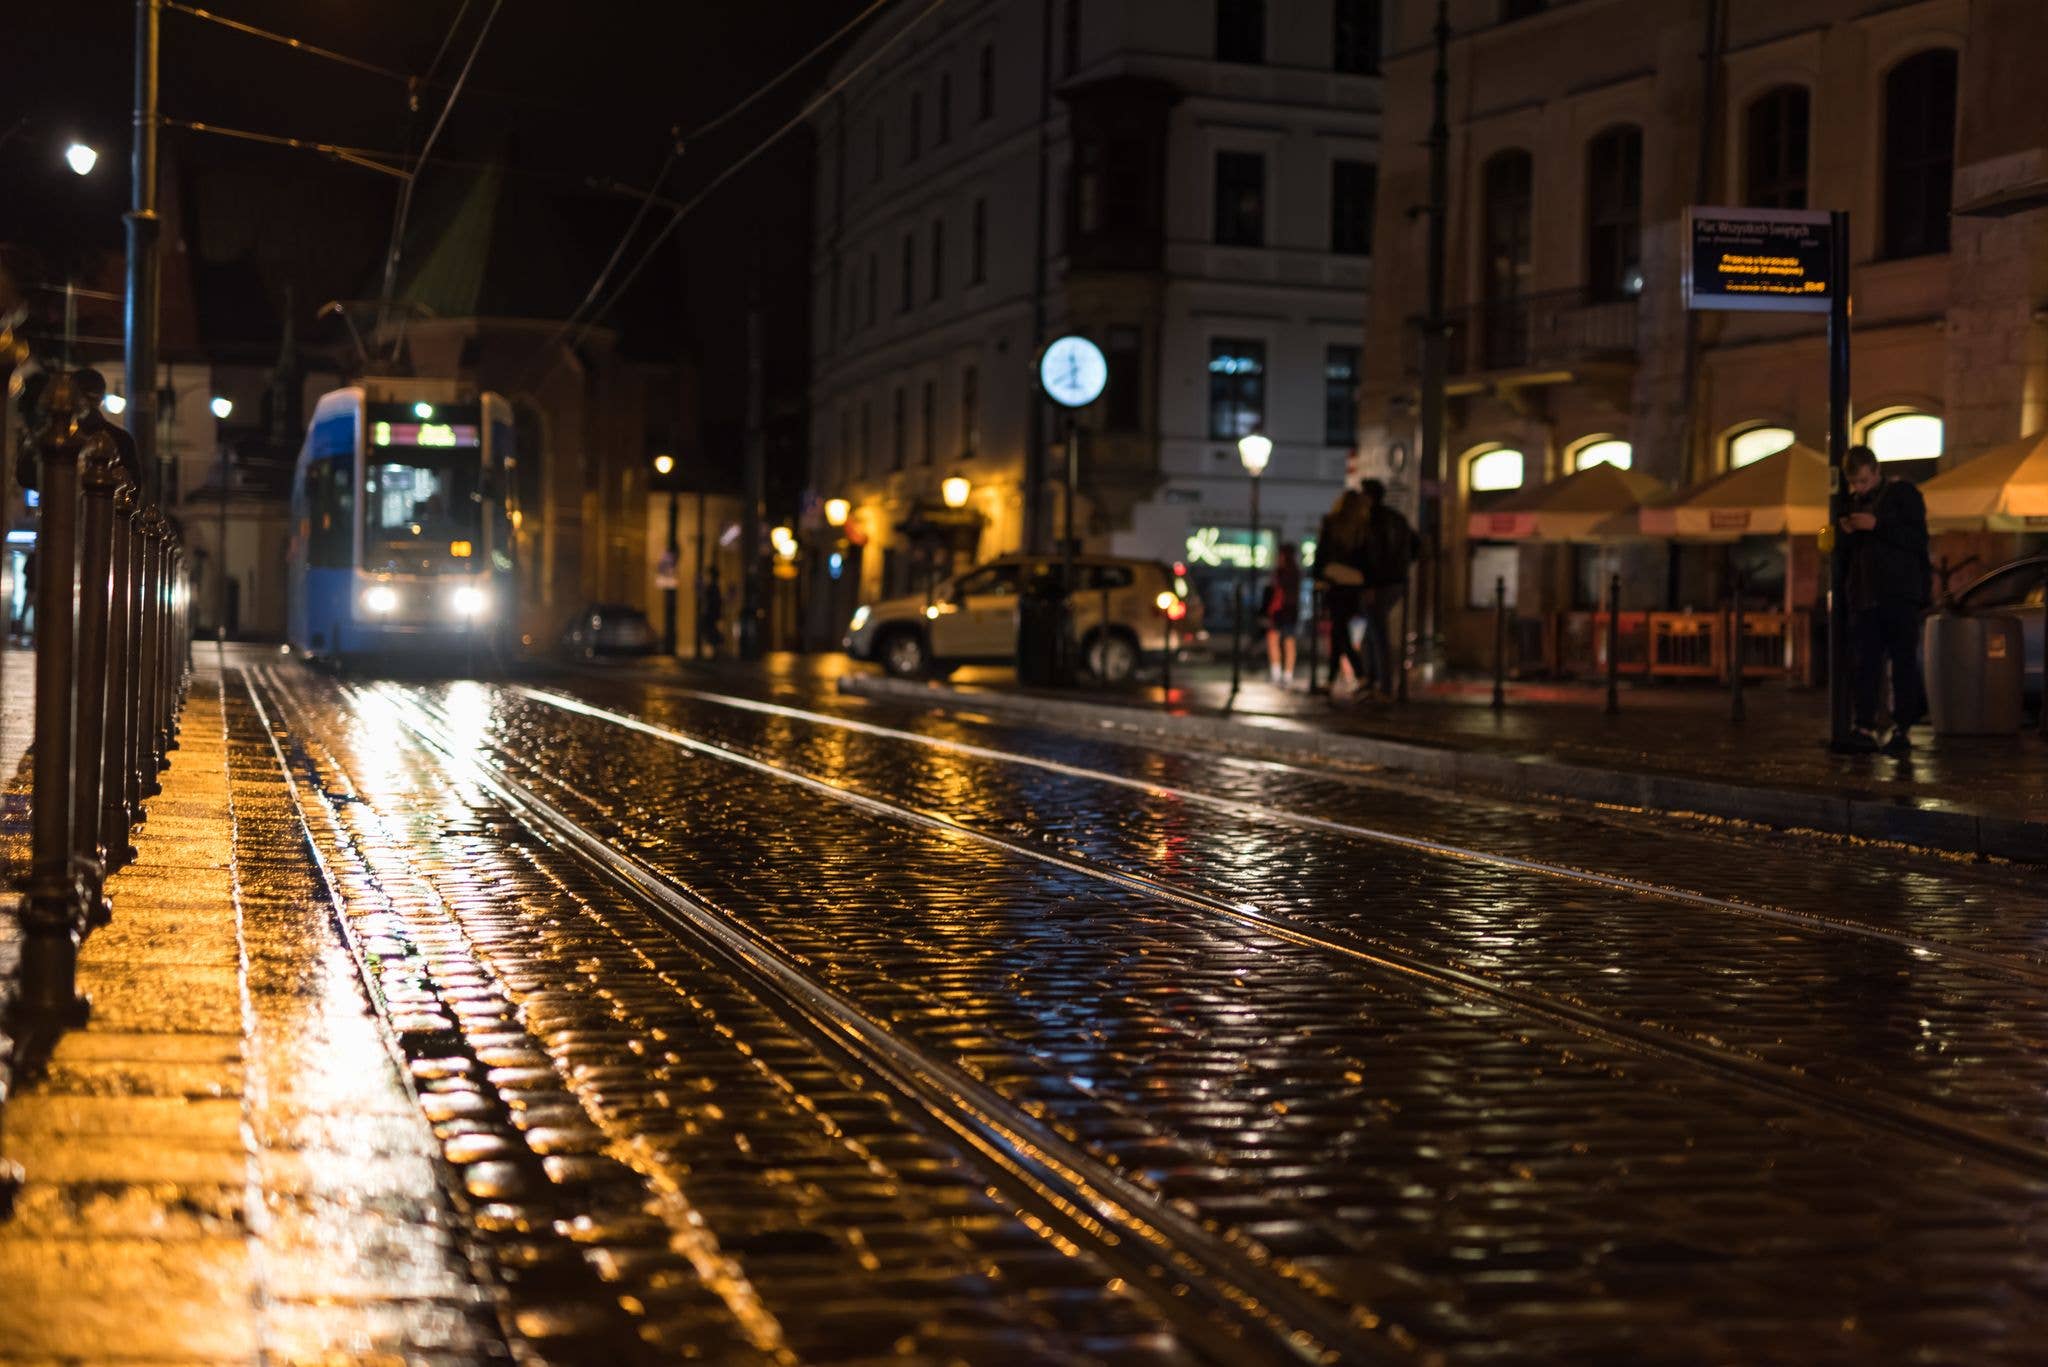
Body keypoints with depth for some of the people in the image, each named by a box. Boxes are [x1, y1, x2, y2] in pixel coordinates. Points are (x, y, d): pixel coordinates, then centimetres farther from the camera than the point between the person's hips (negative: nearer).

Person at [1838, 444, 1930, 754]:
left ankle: (1901, 729, -4)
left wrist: (1877, 525, -16)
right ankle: (1865, 727, -3)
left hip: (1900, 595, -5)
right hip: (1863, 597, 5)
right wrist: (1846, 534, 1)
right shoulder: (1853, 503, 19)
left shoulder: (1902, 493, 2)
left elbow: (1918, 539, -8)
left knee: (1903, 661, -4)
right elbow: (1844, 553, 23)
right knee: (1863, 664, -2)